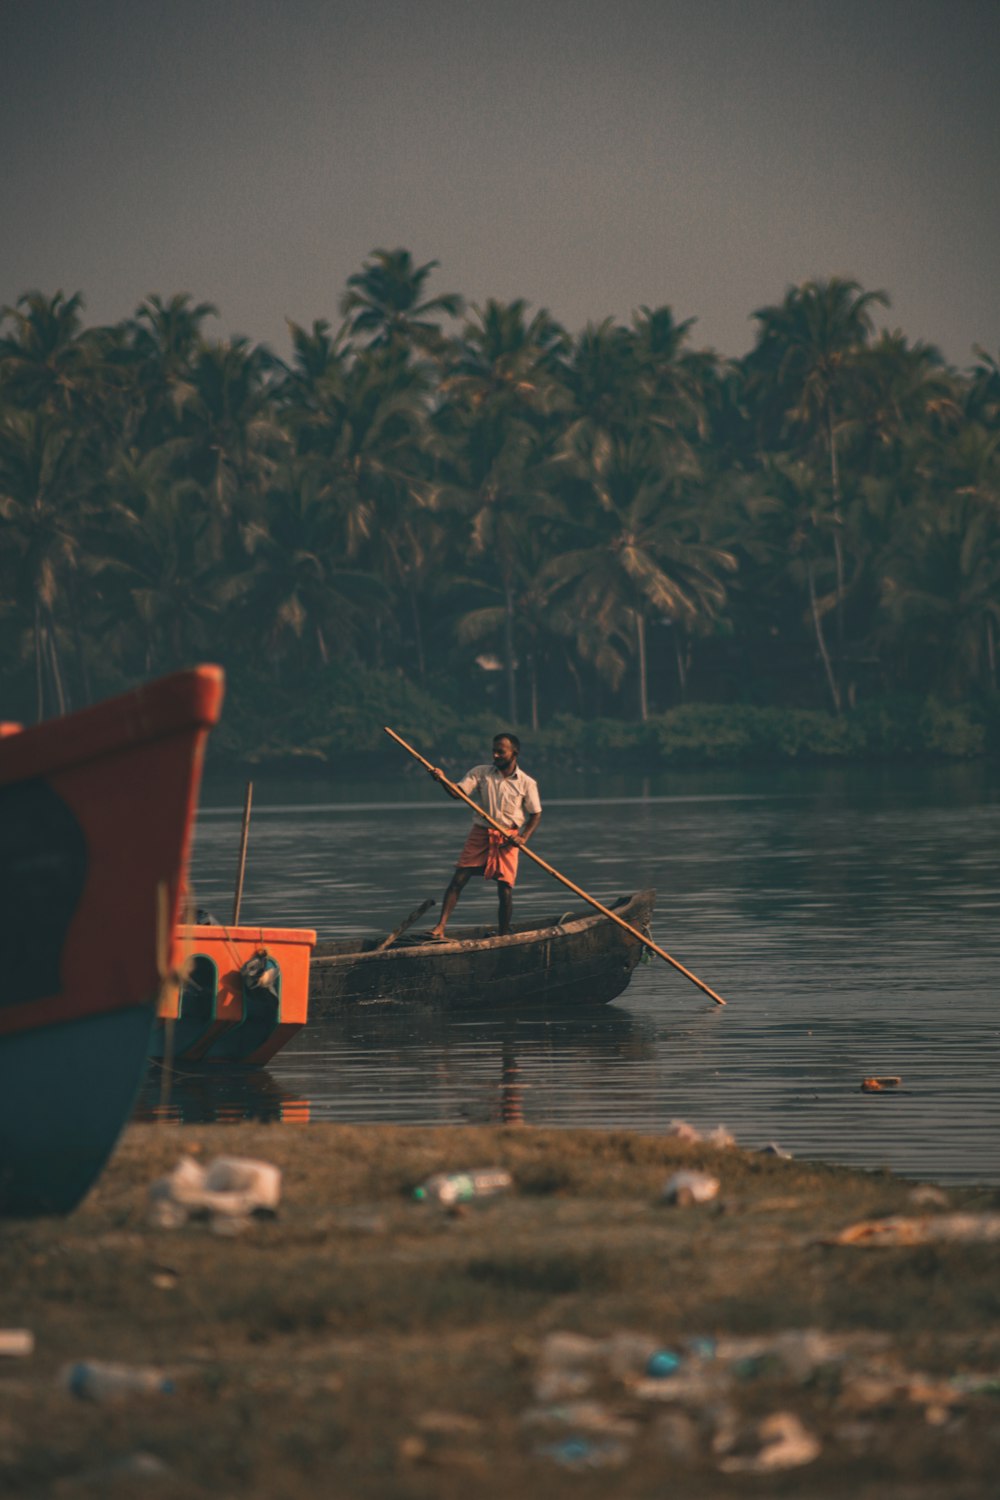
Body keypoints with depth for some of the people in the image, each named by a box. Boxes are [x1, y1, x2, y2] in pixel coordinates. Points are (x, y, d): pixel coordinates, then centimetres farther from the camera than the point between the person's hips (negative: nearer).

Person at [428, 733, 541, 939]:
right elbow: (458, 791, -5)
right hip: (480, 834, 1)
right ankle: (440, 926, -9)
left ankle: (503, 937, 9)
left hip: (508, 840, -1)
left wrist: (524, 837, -11)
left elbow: (536, 815, 4)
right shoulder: (481, 773, 3)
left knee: (505, 889, -4)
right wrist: (443, 780, -26)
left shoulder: (527, 783, 1)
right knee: (458, 880, -8)